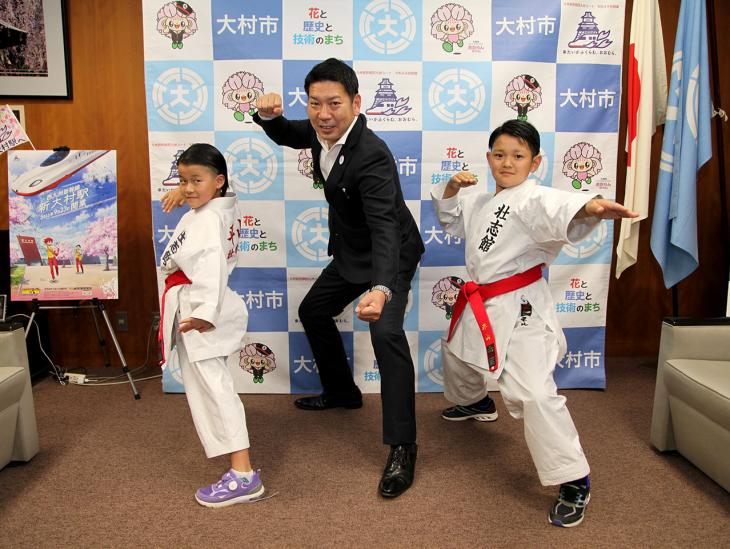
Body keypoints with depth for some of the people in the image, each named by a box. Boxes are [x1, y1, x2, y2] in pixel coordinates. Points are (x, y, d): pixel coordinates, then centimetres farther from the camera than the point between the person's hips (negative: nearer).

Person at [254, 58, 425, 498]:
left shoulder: (372, 156, -34)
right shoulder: (322, 131, -9)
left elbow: (384, 227, -43)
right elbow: (287, 136, 13)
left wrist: (381, 289, -61)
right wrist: (268, 114, -13)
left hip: (388, 255, -9)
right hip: (350, 252, 9)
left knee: (386, 333, -27)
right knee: (313, 311, 20)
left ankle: (402, 447, -16)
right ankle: (342, 392, 41)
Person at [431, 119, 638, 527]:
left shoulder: (532, 198, -15)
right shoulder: (480, 203, 13)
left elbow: (557, 208, -38)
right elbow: (450, 217, 29)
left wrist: (590, 206, -63)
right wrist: (451, 188, 6)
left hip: (521, 309, -9)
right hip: (482, 306, 9)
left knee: (533, 393, -21)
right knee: (457, 353, 31)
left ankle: (574, 482, -5)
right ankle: (476, 403, 63)